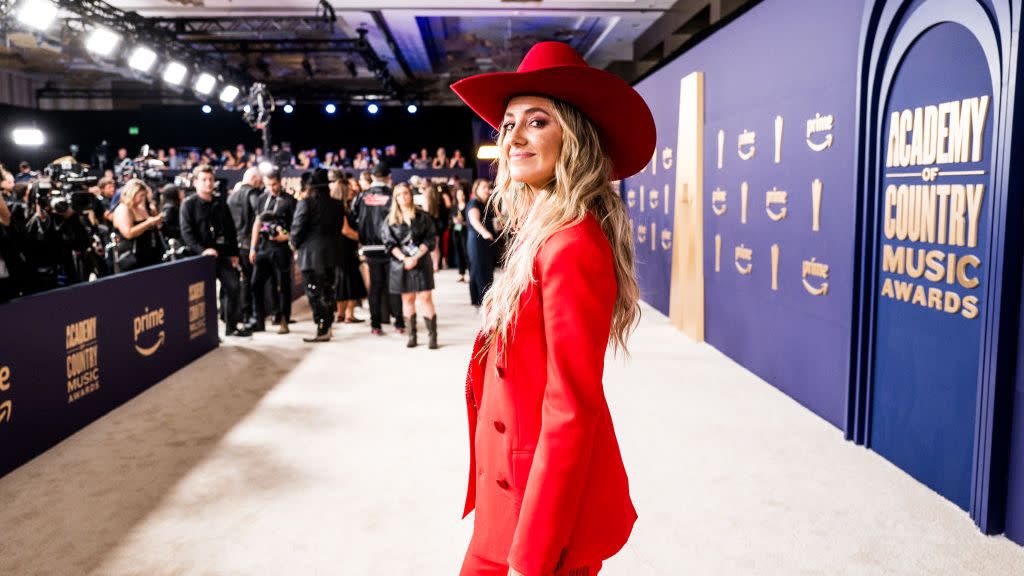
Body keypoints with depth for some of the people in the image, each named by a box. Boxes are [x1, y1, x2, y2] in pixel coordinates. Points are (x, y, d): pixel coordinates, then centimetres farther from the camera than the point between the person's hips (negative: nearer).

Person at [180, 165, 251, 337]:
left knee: (234, 286, 0)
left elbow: (231, 230, 14)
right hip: (201, 256, -5)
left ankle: (232, 325, 11)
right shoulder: (189, 204, -2)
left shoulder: (221, 204, 13)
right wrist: (202, 250, -22)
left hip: (223, 253, 5)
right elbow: (186, 232, -11)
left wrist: (234, 253, 7)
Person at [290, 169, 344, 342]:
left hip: (311, 255, -6)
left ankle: (322, 330, -2)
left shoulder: (306, 203, -13)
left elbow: (297, 229, -13)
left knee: (314, 293, 0)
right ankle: (327, 326, 23)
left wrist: (296, 244, 5)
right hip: (331, 254, 6)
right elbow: (339, 229, 8)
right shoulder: (338, 205, 4)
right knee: (328, 292, 15)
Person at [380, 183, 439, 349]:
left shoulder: (422, 216, 3)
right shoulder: (390, 220, 7)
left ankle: (432, 336, -4)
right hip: (400, 262, 2)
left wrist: (416, 257, -11)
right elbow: (389, 242, 2)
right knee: (407, 299, 6)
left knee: (425, 298, -6)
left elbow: (430, 239, -1)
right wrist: (404, 258, -11)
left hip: (421, 261, -2)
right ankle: (411, 336, 12)